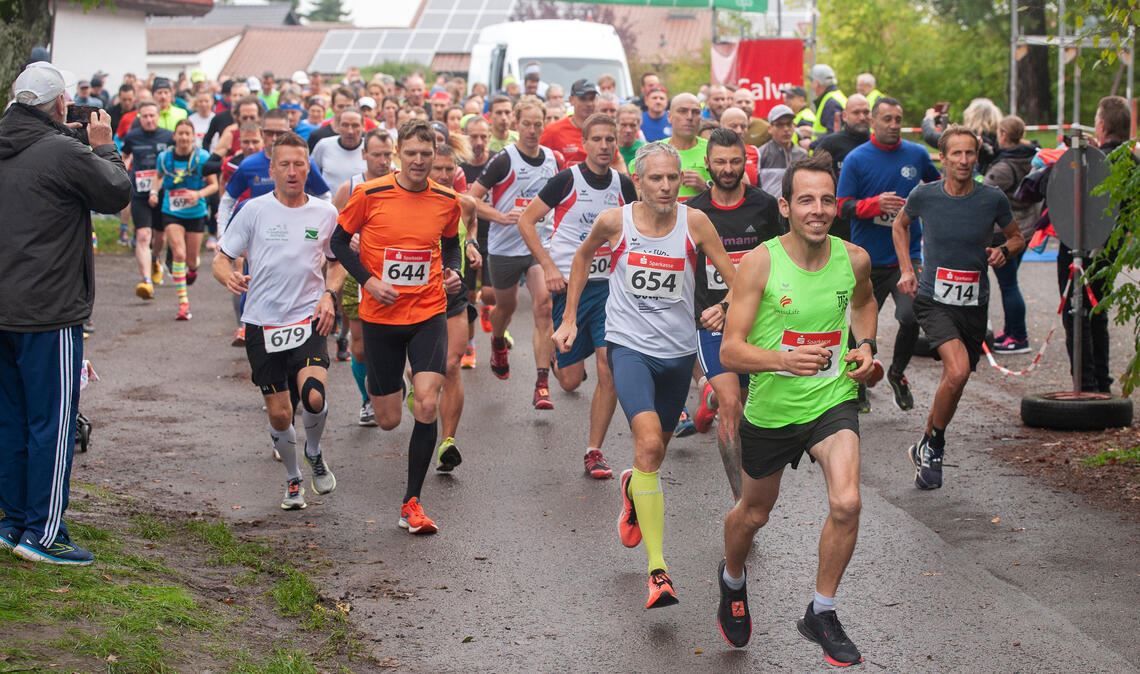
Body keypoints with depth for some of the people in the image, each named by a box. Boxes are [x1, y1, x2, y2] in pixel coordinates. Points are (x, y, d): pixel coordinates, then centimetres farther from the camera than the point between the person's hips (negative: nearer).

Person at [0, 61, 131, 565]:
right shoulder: (63, 152, -17)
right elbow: (118, 193, -6)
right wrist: (103, 147, 8)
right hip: (49, 312, -8)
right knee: (53, 423, 0)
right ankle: (42, 533, 3)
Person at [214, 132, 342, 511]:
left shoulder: (326, 214, 3)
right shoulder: (255, 210, -1)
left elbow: (336, 262, 18)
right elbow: (221, 259, 2)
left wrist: (329, 295, -1)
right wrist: (229, 277, -21)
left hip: (308, 320, 0)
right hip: (262, 324, 0)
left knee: (314, 397, -23)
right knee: (279, 413, 3)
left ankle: (314, 452, 10)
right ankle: (293, 480, 29)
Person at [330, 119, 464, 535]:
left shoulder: (447, 200, 0)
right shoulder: (369, 195, -8)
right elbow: (339, 241, 2)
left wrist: (453, 273, -2)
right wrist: (367, 281, -11)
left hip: (428, 314, 1)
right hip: (380, 316, -1)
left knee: (427, 406, -16)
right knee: (388, 420, 8)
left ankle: (412, 502, -2)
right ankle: (377, 385, 48)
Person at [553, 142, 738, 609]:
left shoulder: (694, 222, -8)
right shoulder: (614, 221, -7)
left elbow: (734, 281, -5)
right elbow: (583, 258, 14)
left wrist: (725, 310, -26)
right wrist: (569, 318, 12)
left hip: (678, 350, 3)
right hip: (629, 345, -3)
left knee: (656, 450, 19)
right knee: (649, 443, -23)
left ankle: (633, 489, 58)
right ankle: (658, 570, -23)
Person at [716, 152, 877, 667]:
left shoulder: (854, 258, -6)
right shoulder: (759, 263, -18)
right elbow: (730, 351, -19)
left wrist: (864, 344, 1)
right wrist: (784, 359, -36)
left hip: (833, 400, 1)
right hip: (770, 410, -1)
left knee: (846, 503, -20)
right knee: (753, 514, 18)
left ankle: (821, 613, 2)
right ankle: (733, 579, 53)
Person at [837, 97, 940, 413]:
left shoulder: (917, 155, 3)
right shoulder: (856, 159, -5)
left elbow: (937, 184, 23)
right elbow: (843, 206, -8)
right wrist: (876, 203, -23)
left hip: (908, 255, 1)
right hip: (868, 258, -1)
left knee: (910, 316, -17)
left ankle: (897, 373, 10)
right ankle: (857, 385, 30)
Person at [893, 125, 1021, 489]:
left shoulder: (993, 199, -4)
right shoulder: (924, 196, -5)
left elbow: (1017, 237, 13)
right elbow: (900, 225, 16)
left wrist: (1004, 251, -10)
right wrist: (906, 270, 6)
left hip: (974, 304, 3)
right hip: (934, 299, -3)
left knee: (953, 382, 11)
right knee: (957, 371, -24)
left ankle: (926, 448, 33)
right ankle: (932, 446, -4)